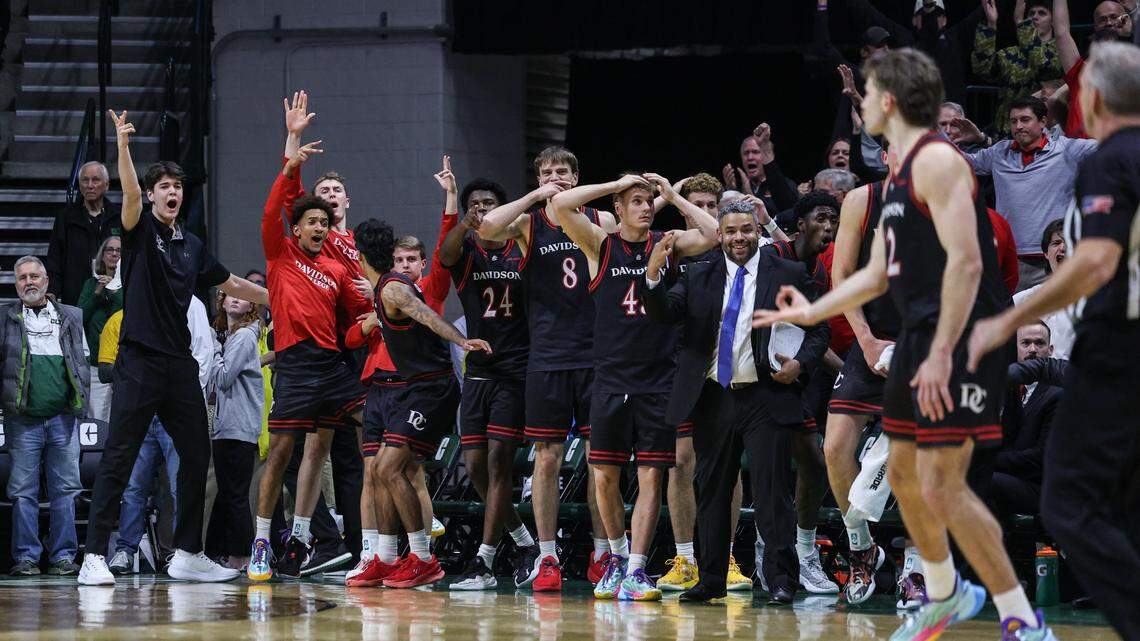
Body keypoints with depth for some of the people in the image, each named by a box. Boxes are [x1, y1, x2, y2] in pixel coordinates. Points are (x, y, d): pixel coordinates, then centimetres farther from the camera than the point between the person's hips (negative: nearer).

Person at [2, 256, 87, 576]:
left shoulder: (70, 317, 15)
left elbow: (82, 362, 17)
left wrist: (81, 401, 7)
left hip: (63, 418, 1)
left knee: (65, 490, 1)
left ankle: (63, 555, 5)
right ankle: (26, 557, 2)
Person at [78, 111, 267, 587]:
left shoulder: (192, 245, 17)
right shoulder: (141, 231, 1)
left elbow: (232, 285, 29)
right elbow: (130, 194, -20)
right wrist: (123, 146, -35)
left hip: (179, 364, 6)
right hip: (139, 363, -6)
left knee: (196, 456, 7)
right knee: (119, 458, -9)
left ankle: (187, 554, 16)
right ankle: (94, 556, -10)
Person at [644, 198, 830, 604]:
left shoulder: (789, 276, 3)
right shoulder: (697, 277, 10)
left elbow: (819, 330, 6)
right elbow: (663, 315, -3)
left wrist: (800, 362, -12)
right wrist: (653, 277, -21)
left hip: (766, 399, -3)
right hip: (712, 400, 3)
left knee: (772, 490, -8)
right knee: (711, 491, 9)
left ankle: (781, 580, -4)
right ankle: (711, 580, 17)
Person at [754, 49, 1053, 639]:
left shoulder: (937, 160, -13)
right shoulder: (899, 175, 18)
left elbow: (966, 261, -22)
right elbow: (878, 274, 27)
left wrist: (943, 353, -27)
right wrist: (811, 311, 31)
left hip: (961, 341, -10)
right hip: (919, 336, 10)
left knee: (941, 485, -14)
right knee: (903, 473, 18)